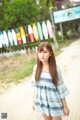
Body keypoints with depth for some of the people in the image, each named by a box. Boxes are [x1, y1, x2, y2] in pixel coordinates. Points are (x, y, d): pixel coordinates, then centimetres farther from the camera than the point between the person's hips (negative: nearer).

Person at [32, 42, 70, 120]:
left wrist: (65, 106, -5)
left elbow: (61, 88, -9)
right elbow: (35, 86, 5)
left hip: (54, 103, -3)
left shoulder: (55, 69, -14)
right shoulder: (36, 68, -5)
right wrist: (34, 101, 10)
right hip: (42, 103, 3)